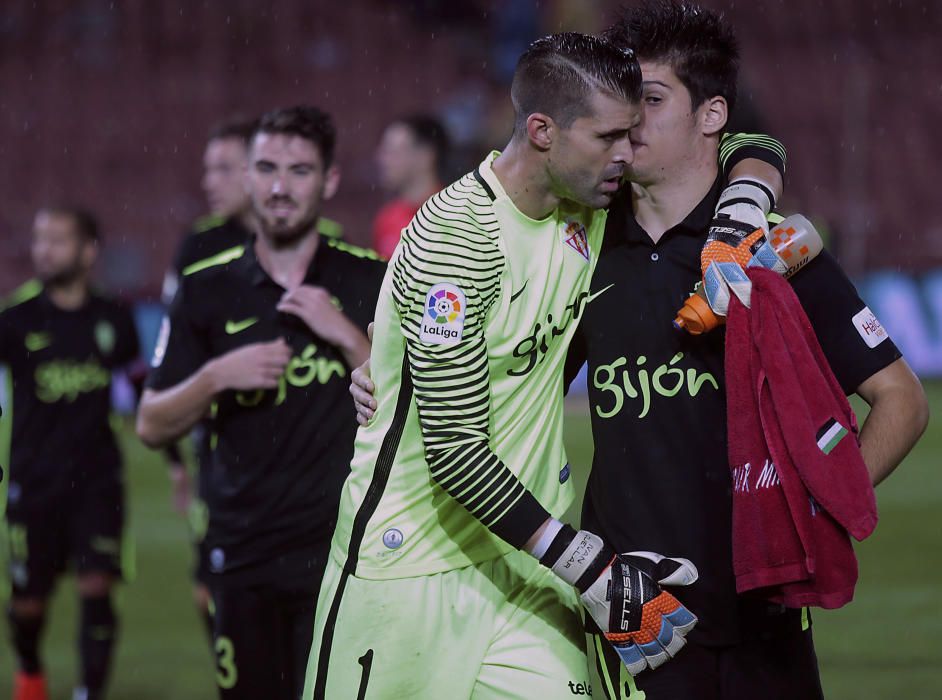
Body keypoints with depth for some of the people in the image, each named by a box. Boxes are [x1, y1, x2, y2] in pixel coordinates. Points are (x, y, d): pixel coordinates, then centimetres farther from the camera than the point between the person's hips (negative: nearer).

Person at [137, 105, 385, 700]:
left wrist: (345, 335, -12)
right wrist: (217, 376, -10)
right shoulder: (208, 289, 7)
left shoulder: (370, 282, 3)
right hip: (243, 555, 2)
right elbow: (152, 426, 7)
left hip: (343, 552, -2)